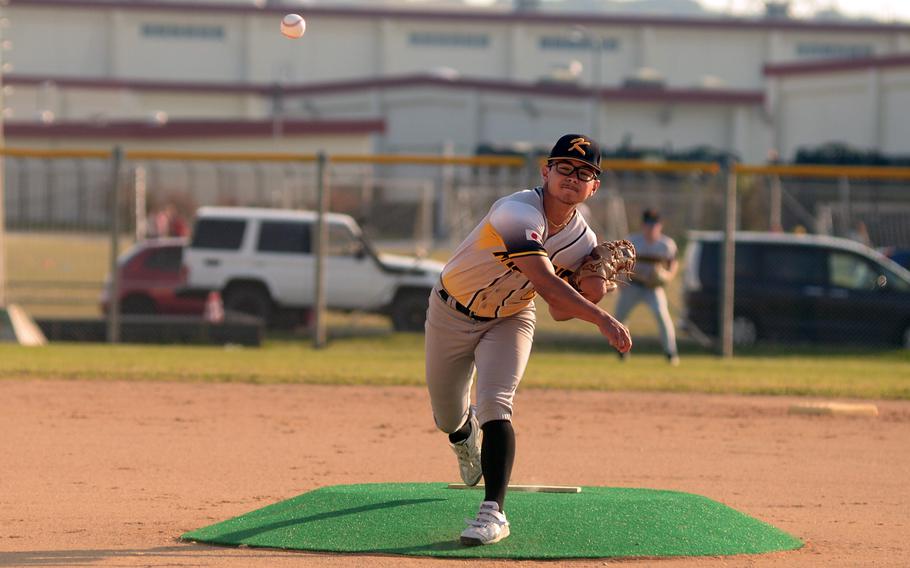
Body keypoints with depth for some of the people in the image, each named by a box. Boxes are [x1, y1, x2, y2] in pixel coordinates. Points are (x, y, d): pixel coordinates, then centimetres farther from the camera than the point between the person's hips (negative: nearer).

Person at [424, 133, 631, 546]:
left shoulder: (583, 241, -13)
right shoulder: (520, 213, -35)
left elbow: (559, 311, -5)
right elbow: (544, 281, -47)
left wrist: (592, 291, -26)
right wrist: (601, 319, -54)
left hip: (510, 321, 3)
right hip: (452, 314, -3)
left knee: (494, 404, -21)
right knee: (448, 418, 12)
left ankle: (494, 512, -26)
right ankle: (466, 435, 51)